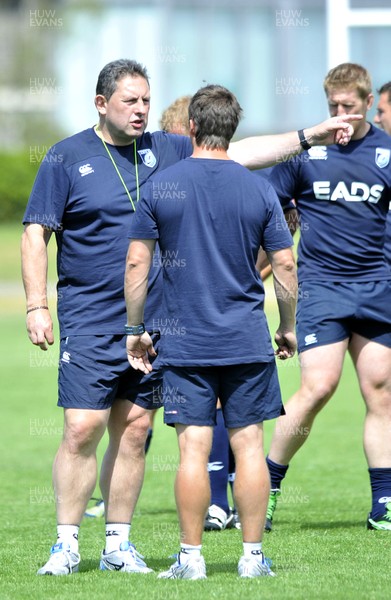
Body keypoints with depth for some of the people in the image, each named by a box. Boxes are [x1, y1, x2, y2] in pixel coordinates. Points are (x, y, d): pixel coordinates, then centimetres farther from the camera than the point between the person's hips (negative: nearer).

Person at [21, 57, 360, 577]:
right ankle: (67, 543, 0)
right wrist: (37, 306, -8)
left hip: (153, 321, 4)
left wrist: (308, 137, 7)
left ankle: (118, 544, 13)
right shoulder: (67, 158, -1)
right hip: (89, 322, -4)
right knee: (82, 429, -9)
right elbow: (36, 233, -1)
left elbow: (237, 153, 13)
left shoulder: (165, 151, 9)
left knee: (134, 431, 5)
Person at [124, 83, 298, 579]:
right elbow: (285, 265, 1)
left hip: (185, 343, -1)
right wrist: (287, 328, 13)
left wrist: (135, 329, 7)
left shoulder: (160, 187, -3)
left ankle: (191, 557, 1)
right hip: (247, 341, 1)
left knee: (193, 449, -1)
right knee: (249, 445, 4)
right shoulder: (259, 190, 0)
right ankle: (252, 555, 6)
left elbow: (136, 264, -3)